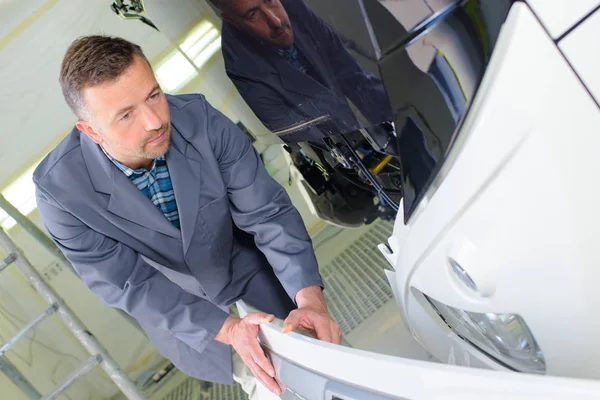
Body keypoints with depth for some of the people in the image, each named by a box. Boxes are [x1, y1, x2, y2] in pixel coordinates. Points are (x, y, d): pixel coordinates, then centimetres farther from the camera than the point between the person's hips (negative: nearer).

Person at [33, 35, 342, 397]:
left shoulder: (200, 119, -29)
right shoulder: (59, 189, -30)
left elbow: (266, 212, -24)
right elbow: (128, 284, -24)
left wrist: (310, 298, -37)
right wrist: (227, 329, -34)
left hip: (252, 272, 1)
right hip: (176, 311, -1)